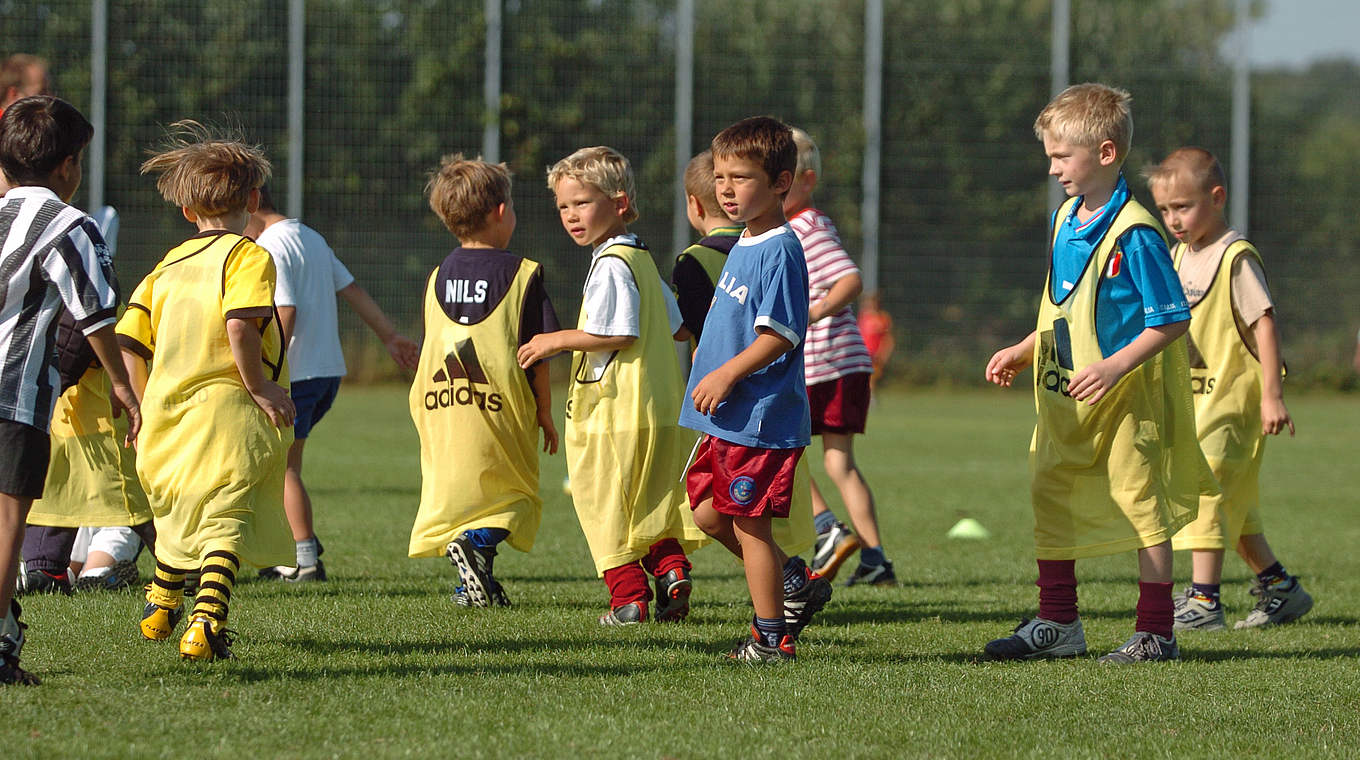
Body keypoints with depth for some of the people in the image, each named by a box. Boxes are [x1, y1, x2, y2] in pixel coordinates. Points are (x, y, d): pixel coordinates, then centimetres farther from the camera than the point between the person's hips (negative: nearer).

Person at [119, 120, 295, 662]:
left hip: (166, 414, 6)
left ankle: (160, 607, 41)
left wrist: (148, 404, 18)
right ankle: (206, 622, -24)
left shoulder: (168, 265, 14)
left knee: (180, 518, 26)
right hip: (227, 409, -6)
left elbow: (128, 341, 9)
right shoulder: (248, 257, -5)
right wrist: (259, 388, -13)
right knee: (225, 520, -8)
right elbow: (240, 327, -23)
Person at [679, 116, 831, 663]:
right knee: (708, 510, 15)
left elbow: (778, 335, -22)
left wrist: (726, 375, -24)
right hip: (728, 419, 10)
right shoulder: (744, 245, 14)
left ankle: (771, 638, 5)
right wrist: (712, 374, 22)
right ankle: (797, 584, 25)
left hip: (761, 416, -10)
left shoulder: (779, 250, -16)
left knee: (750, 521, -3)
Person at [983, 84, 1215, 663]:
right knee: (1051, 496, 11)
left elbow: (1170, 320, -19)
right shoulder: (1065, 221, 9)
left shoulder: (1134, 233, -18)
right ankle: (1057, 623, 21)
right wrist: (1022, 352, 13)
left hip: (1126, 398, -9)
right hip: (1065, 399, 9)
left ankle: (1155, 632, 5)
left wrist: (1114, 367, -26)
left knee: (1140, 505, -1)